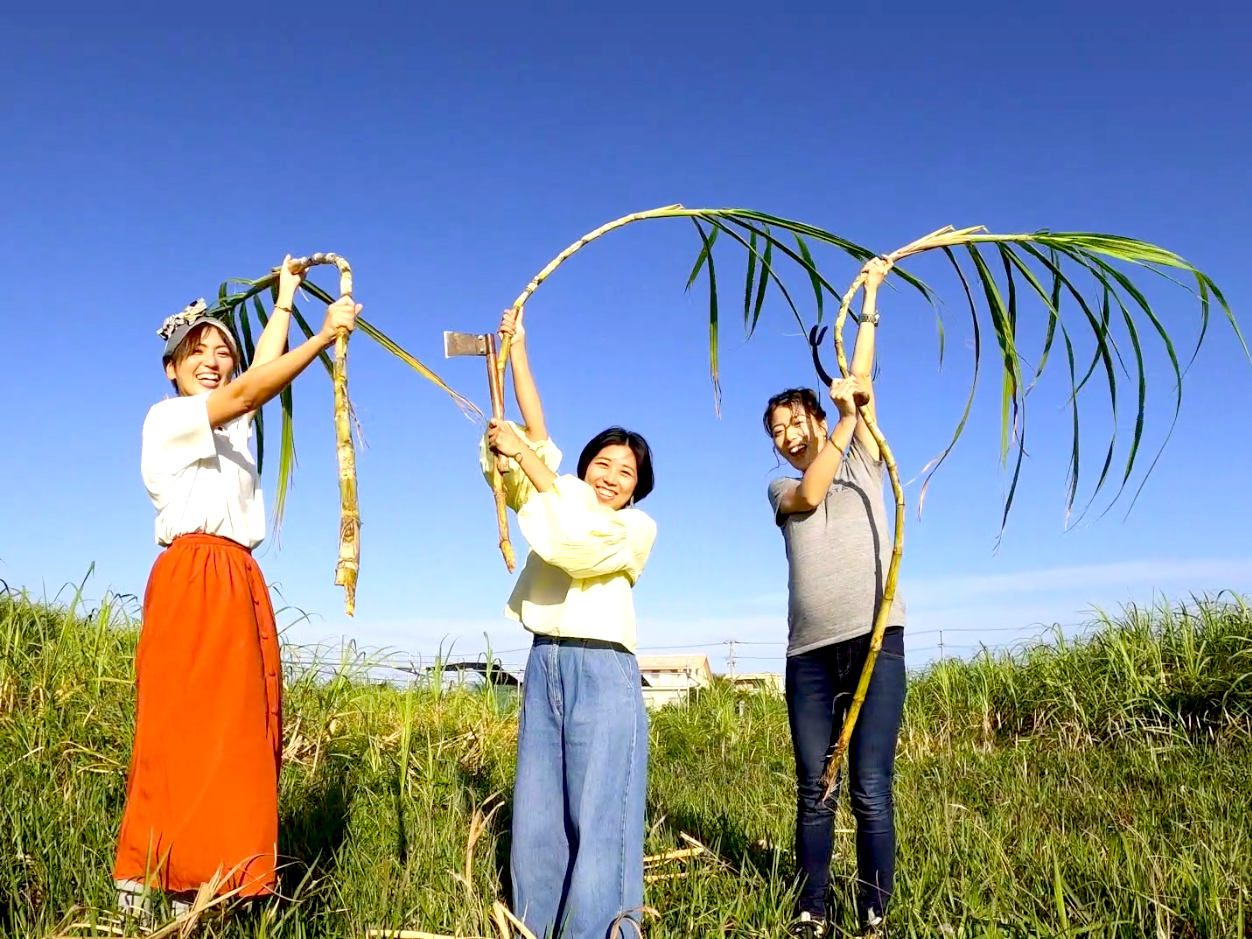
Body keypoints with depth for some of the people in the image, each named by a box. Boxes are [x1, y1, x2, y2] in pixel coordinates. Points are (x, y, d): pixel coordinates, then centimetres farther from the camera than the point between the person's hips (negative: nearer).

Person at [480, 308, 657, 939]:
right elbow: (537, 433, 11)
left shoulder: (636, 527, 3)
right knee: (536, 812, 5)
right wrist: (516, 350, 7)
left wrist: (524, 456, -14)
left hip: (602, 670, -5)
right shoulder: (561, 498, 18)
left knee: (598, 816, -6)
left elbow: (578, 538, -15)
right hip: (544, 665, 5)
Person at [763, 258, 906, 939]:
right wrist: (846, 418, -6)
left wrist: (869, 301, 11)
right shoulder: (780, 489, 18)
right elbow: (809, 495, -5)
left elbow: (860, 384, 10)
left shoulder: (863, 464, 16)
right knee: (812, 792, 4)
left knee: (871, 790, -7)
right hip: (809, 652, 2)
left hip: (875, 639, -2)